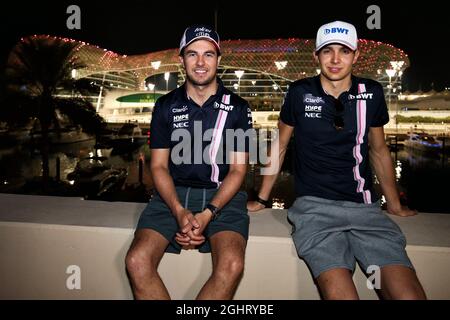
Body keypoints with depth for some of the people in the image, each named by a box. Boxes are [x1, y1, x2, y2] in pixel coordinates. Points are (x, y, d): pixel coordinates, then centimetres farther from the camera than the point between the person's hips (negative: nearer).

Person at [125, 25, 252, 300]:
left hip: (221, 195, -1)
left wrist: (208, 214, -14)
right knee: (137, 261, -22)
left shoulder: (237, 108, 4)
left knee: (232, 266, -28)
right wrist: (179, 211, -13)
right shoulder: (166, 106, 8)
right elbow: (159, 166, 5)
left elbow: (238, 169, 1)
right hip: (173, 194, 2)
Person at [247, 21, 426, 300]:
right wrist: (262, 200, 13)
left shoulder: (371, 93, 7)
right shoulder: (300, 93, 1)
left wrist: (395, 205, 26)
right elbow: (280, 147, 11)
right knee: (338, 289, -26)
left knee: (407, 291, -17)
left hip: (364, 206, 3)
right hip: (314, 205, -2)